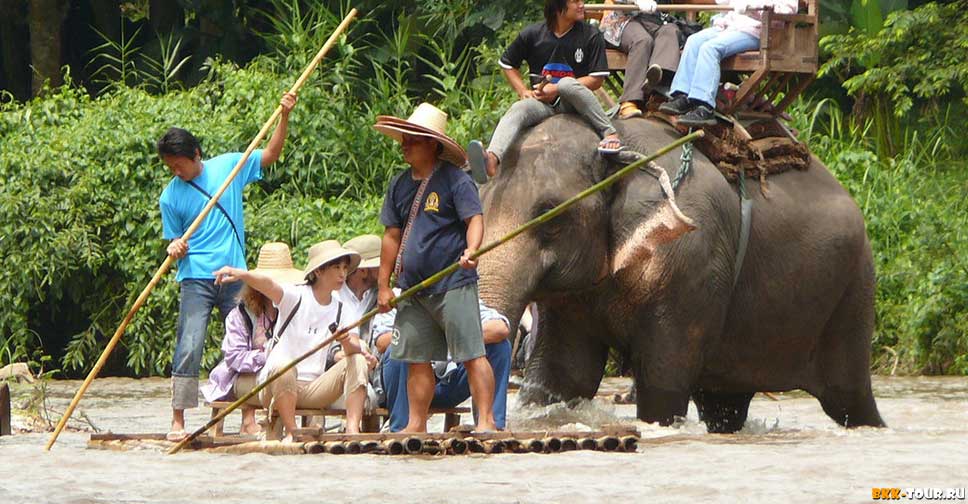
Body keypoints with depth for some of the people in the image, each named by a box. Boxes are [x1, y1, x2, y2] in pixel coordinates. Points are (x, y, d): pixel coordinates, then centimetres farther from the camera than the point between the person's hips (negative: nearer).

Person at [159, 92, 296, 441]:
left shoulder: (228, 166, 4)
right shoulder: (171, 197, 1)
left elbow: (270, 155, 9)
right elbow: (176, 241, 6)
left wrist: (284, 117, -2)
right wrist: (175, 249, -17)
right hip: (196, 280, -2)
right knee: (188, 349, -12)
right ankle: (178, 421, -11)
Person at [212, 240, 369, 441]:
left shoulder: (340, 310, 11)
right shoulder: (296, 296, -4)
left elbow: (356, 348, -2)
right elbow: (267, 285, -26)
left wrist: (347, 342, -28)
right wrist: (240, 274, -47)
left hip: (313, 391, 5)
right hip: (276, 383, -5)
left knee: (358, 361, -13)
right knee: (284, 366, -38)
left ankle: (352, 430, -24)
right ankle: (291, 433, -29)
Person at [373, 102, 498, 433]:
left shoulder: (455, 180, -5)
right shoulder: (400, 185, 14)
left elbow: (474, 219, -12)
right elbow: (393, 236, 17)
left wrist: (471, 249, -33)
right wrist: (383, 284, 14)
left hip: (453, 284, -7)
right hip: (413, 289, 7)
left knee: (472, 354, -8)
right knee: (417, 359, 8)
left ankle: (486, 421, -9)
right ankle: (416, 425, 13)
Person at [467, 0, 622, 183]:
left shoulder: (590, 36, 1)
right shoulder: (532, 35, 5)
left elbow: (597, 79, -4)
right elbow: (507, 64, 18)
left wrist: (557, 89, -12)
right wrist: (523, 91, 0)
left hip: (574, 104, -2)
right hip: (542, 103, 2)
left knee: (567, 83, -35)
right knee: (518, 109, -31)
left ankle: (609, 133, -31)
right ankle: (492, 158, -58)